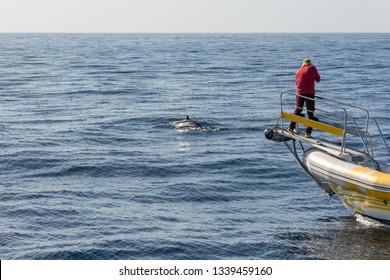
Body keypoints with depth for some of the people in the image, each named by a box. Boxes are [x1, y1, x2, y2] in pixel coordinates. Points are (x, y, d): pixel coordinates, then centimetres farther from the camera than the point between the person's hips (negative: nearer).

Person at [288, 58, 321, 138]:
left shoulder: (299, 70, 11)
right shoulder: (312, 68, 2)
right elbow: (318, 79, 7)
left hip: (299, 92, 4)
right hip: (310, 93, -4)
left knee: (297, 110, 19)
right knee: (310, 113, 1)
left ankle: (291, 128, 24)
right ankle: (308, 132, -5)